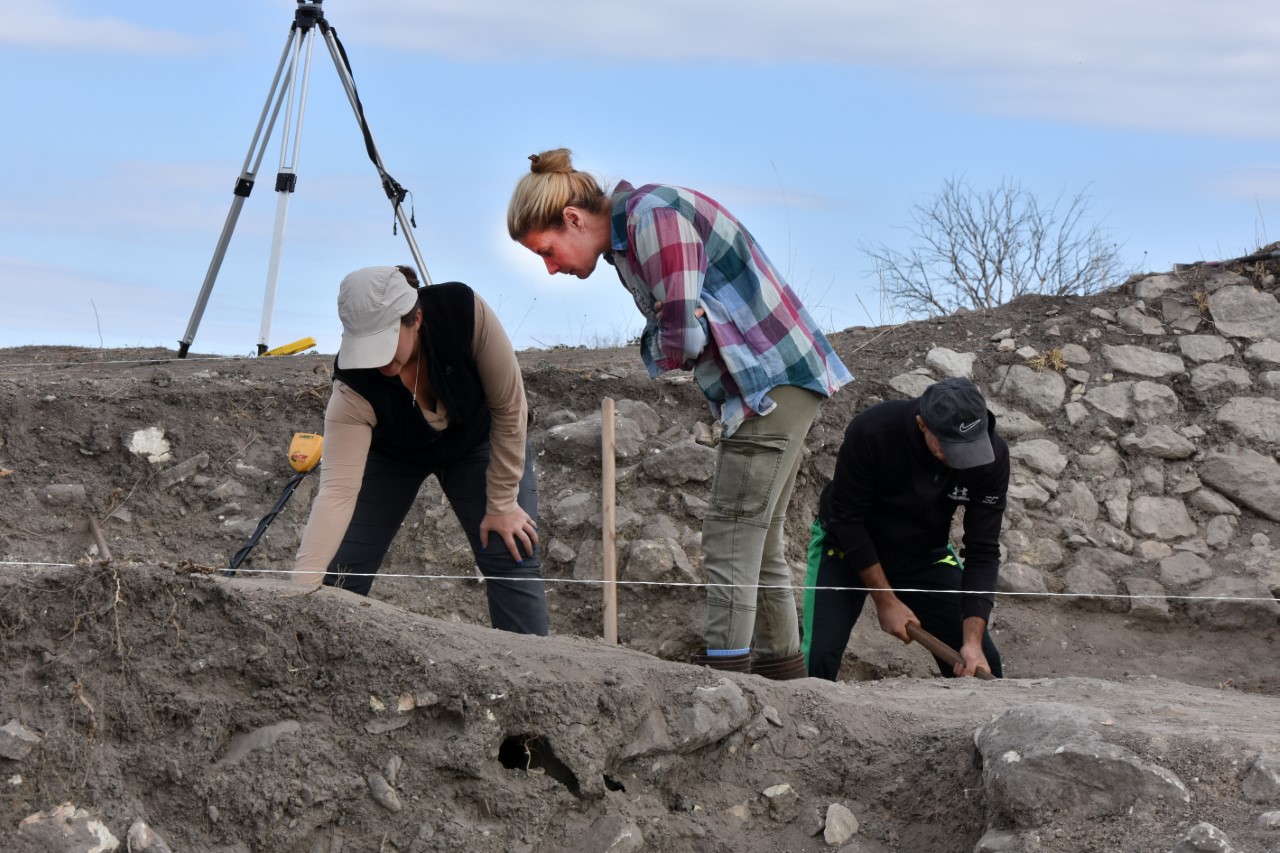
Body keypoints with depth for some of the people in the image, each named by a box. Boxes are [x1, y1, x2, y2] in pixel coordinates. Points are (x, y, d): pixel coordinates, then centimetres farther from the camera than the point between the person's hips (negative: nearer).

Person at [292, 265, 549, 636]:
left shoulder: (464, 311, -38)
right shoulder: (353, 389, -38)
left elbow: (509, 408, -25)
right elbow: (337, 490, -43)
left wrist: (502, 504, -20)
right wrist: (305, 582, -53)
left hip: (476, 440, 0)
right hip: (389, 452, 0)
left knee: (514, 559, -12)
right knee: (342, 572, -8)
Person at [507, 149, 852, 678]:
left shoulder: (653, 217, -17)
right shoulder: (626, 238, 15)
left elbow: (683, 337, -22)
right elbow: (672, 332, 11)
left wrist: (653, 352, -1)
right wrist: (663, 350, -11)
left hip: (773, 383, -10)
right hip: (780, 382, 10)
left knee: (730, 540, -11)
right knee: (759, 540, 13)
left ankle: (724, 665, -13)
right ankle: (781, 666, 18)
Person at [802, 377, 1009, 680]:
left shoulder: (992, 456, -24)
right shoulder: (871, 430, -33)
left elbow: (983, 550, -20)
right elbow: (846, 519, -21)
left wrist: (973, 640, -28)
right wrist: (885, 601, -21)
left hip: (925, 553, 3)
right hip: (849, 547, -3)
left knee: (981, 662, -7)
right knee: (818, 657, -22)